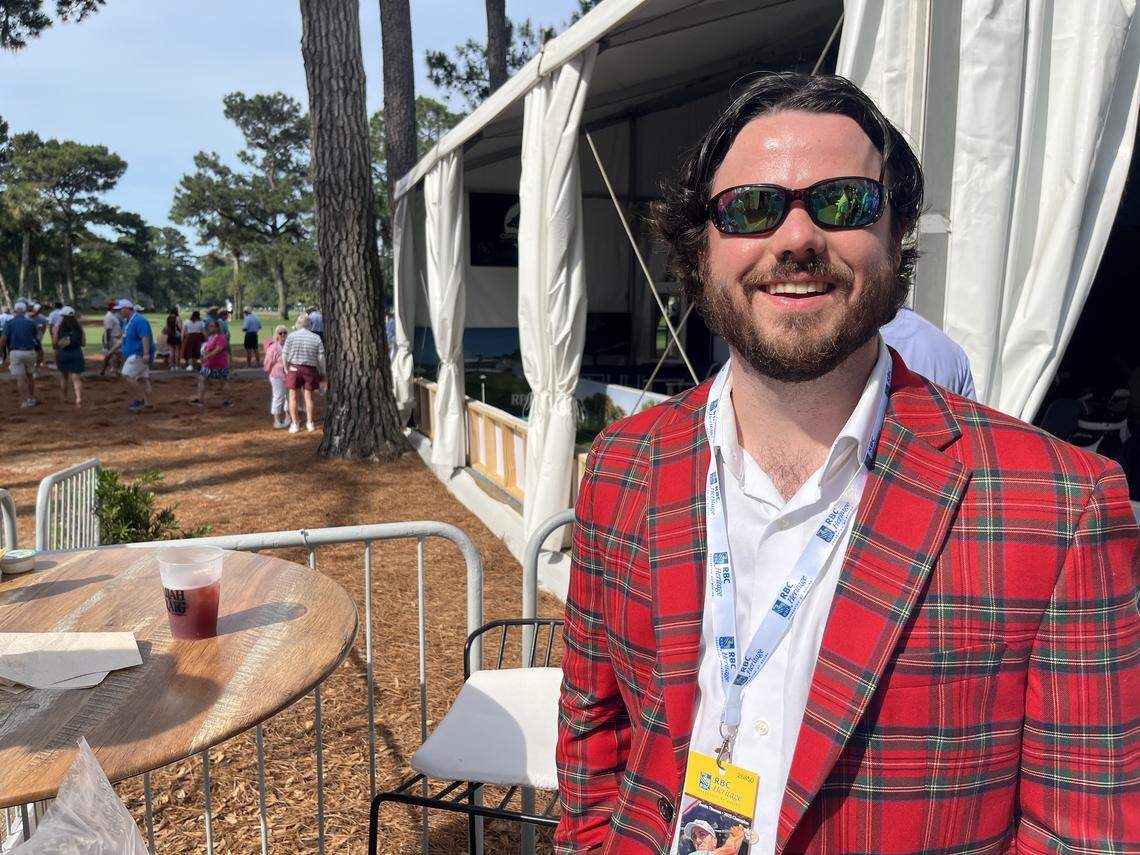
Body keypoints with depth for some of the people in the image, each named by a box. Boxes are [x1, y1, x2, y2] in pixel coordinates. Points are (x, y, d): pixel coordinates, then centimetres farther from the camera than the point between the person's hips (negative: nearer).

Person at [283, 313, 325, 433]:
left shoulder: (291, 336, -5)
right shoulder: (316, 338, -4)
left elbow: (285, 355, -6)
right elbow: (321, 357, -6)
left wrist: (286, 369, 5)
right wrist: (322, 371, 4)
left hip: (294, 368, -1)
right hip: (309, 369, 1)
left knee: (293, 397, 9)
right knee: (308, 397, 11)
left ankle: (294, 423, 11)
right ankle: (310, 423, 15)